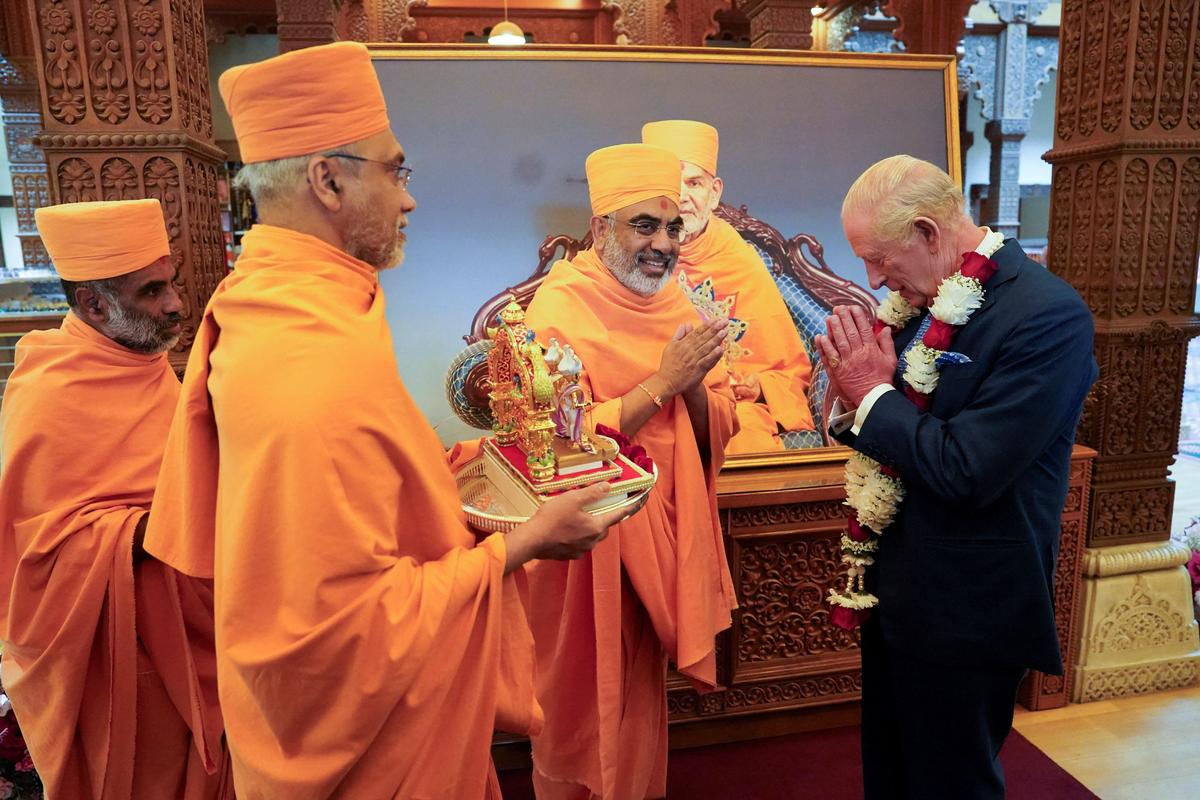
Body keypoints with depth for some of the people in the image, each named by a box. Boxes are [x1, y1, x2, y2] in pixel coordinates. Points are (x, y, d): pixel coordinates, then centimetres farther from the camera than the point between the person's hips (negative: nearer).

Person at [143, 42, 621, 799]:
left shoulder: (259, 304, -3)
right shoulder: (318, 370, -34)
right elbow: (345, 627, -29)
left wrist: (442, 469, 4)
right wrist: (520, 544, -22)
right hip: (371, 738, -8)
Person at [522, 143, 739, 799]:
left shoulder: (676, 305, 4)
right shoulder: (558, 307, -14)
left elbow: (717, 431, 2)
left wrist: (694, 385, -18)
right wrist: (664, 380, -23)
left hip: (662, 534, 6)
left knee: (642, 699, 22)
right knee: (584, 706, 12)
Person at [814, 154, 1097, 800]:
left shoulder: (1048, 314, -21)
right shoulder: (917, 300, 3)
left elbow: (965, 471, -27)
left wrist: (873, 393, -17)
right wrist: (852, 395, -11)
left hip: (965, 614, -7)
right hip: (896, 592, 8)